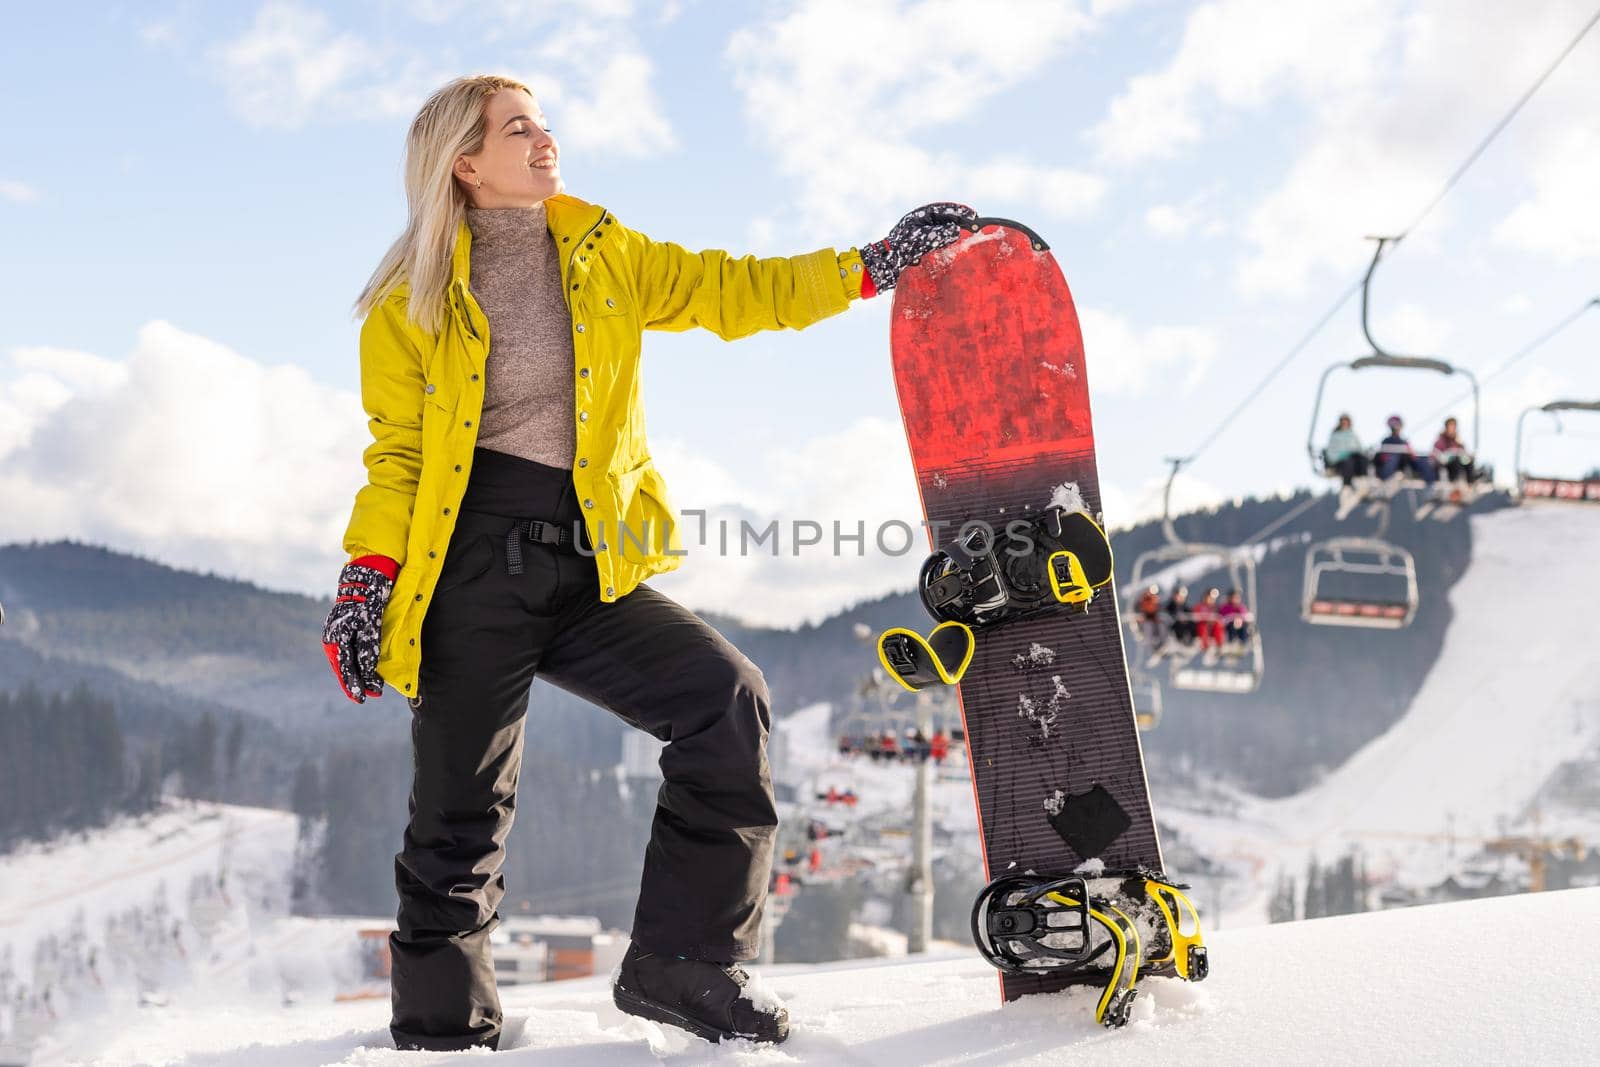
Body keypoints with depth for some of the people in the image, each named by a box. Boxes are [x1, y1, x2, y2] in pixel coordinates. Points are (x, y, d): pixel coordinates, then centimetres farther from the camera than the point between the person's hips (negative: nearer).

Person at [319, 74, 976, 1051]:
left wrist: (870, 267, 5)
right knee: (462, 819, -1)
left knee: (728, 701, -14)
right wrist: (368, 581, -7)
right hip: (470, 572, -3)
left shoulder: (605, 258, 10)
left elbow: (729, 292, 11)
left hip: (588, 569, 3)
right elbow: (397, 457, 4)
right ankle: (442, 1030, 18)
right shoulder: (414, 303, 2)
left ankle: (679, 963, -4)